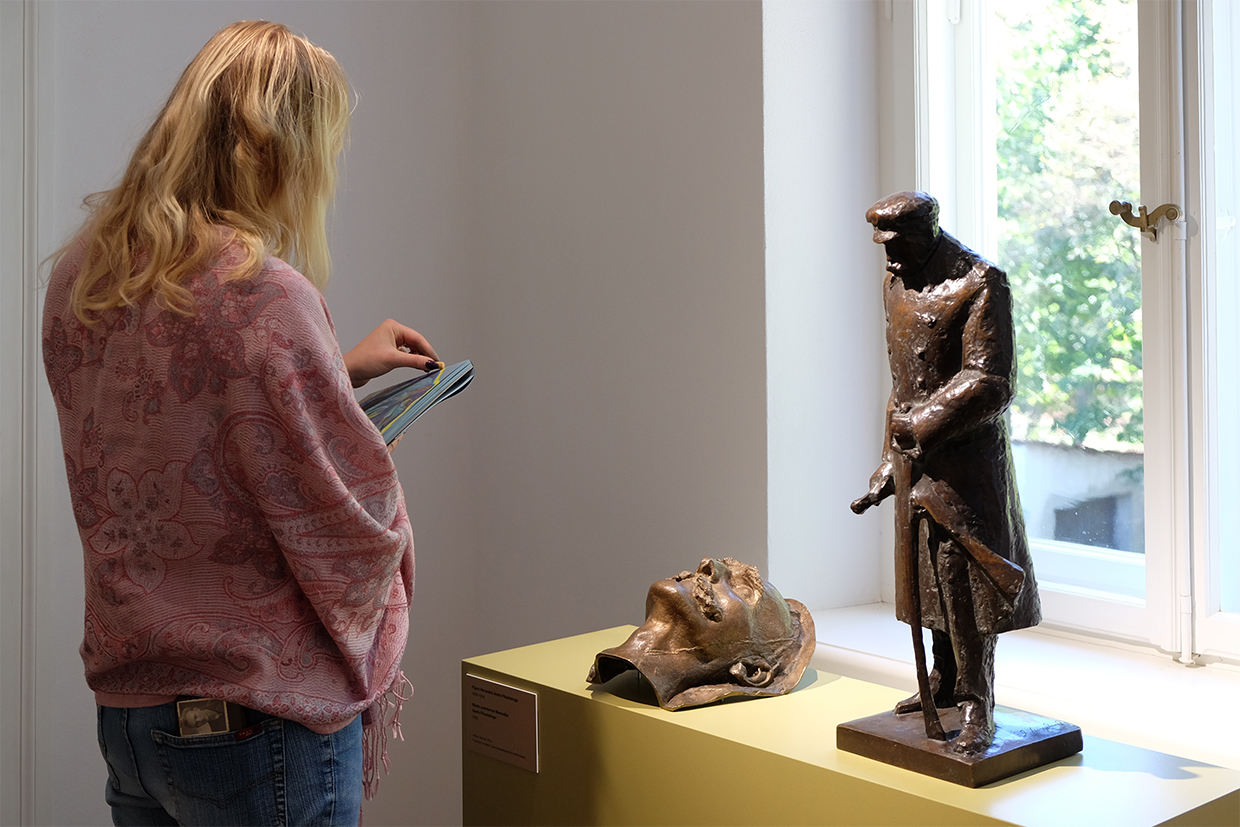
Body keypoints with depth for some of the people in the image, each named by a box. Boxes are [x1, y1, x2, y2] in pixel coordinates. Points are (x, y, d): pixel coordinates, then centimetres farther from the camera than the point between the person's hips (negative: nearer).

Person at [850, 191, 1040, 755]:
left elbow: (990, 381, -18)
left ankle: (976, 707, 3)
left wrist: (922, 424, -18)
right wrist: (888, 466, 17)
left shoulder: (981, 284, -13)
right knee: (928, 573, 13)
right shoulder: (896, 283, 13)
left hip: (966, 455, -7)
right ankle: (945, 681, 28)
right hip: (915, 452, 7)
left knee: (963, 576, -6)